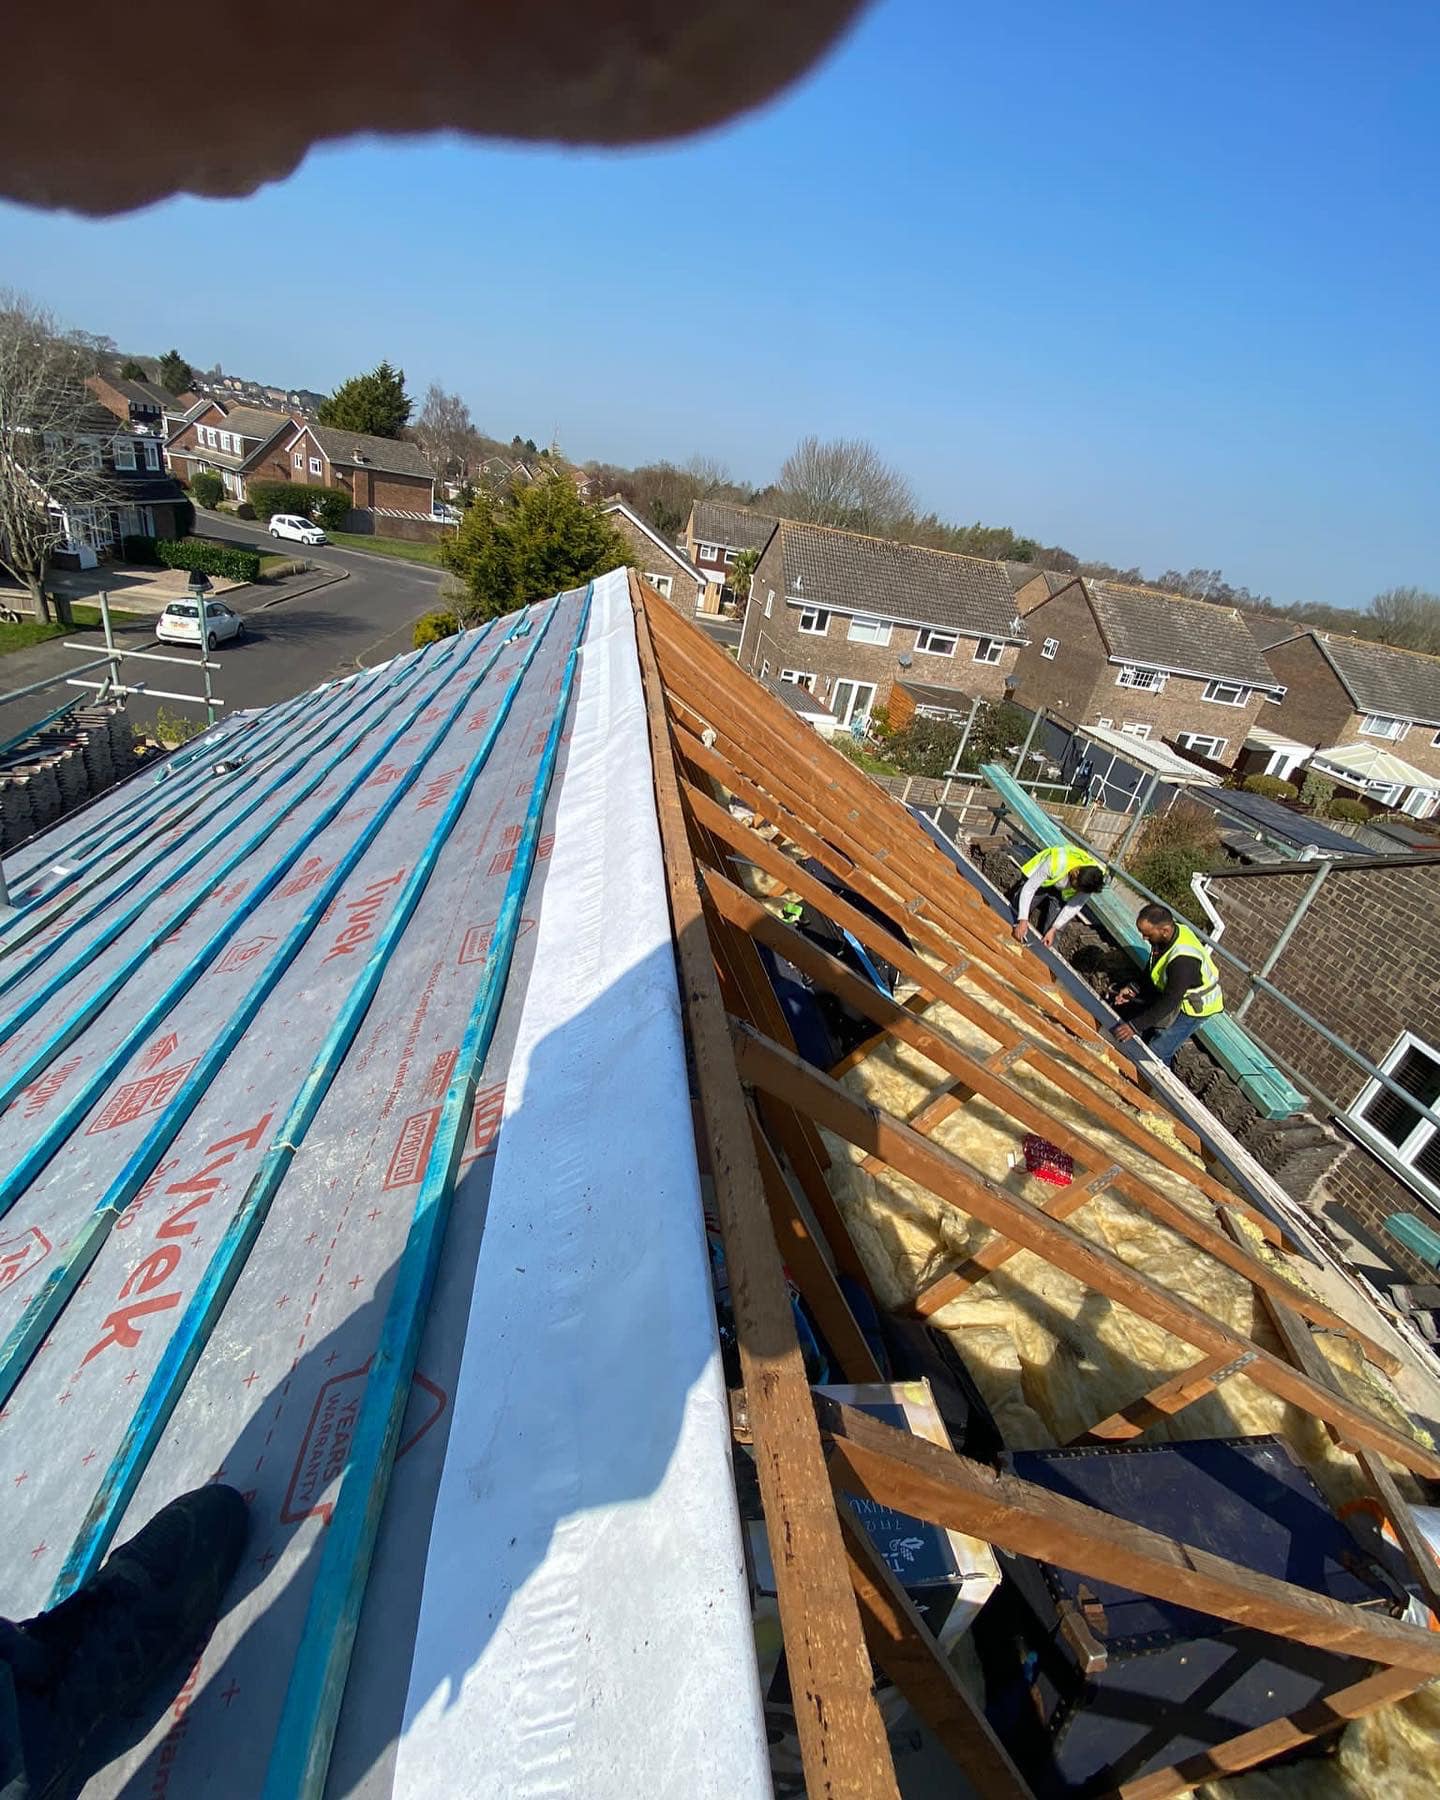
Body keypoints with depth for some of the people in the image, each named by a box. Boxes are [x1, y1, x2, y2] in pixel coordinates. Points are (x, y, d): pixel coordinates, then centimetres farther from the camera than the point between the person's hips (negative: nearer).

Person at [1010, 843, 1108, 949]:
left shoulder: (1090, 881, -32)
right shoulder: (1056, 863, -43)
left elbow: (1074, 906, -18)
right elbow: (1028, 889, -36)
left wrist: (1054, 929, -21)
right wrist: (1023, 921, -40)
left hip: (1062, 893, 2)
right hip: (1039, 881, -2)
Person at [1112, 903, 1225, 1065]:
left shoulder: (1182, 960, -40)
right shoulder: (1172, 929, -15)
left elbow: (1168, 1003, -34)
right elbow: (1153, 966, 3)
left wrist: (1135, 1026, -33)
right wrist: (1133, 988, -5)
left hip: (1195, 1007, -9)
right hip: (1171, 991, 9)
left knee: (1156, 1053, -8)